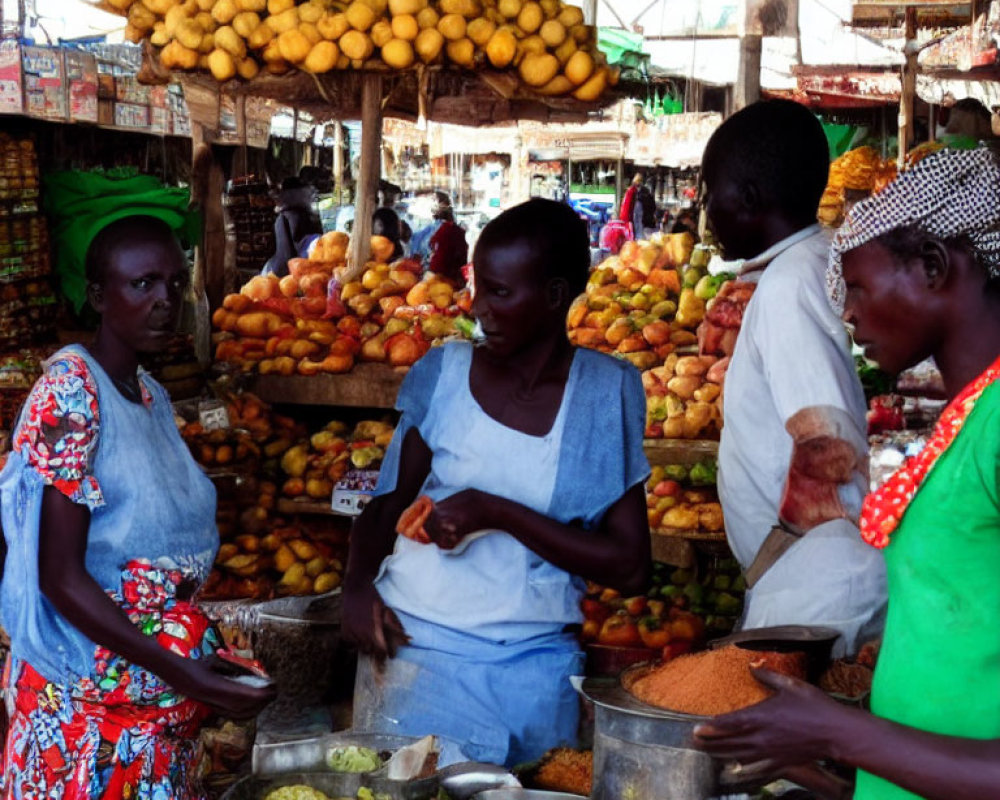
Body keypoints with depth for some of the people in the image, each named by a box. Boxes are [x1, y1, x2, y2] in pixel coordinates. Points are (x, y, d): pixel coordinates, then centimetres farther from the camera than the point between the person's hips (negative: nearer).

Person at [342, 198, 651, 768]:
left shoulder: (607, 393, -3)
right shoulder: (445, 373, 2)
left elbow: (629, 568, -7)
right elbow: (387, 503, 9)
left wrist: (499, 514, -15)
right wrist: (358, 584, -11)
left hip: (536, 667, 0)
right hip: (415, 642, 1)